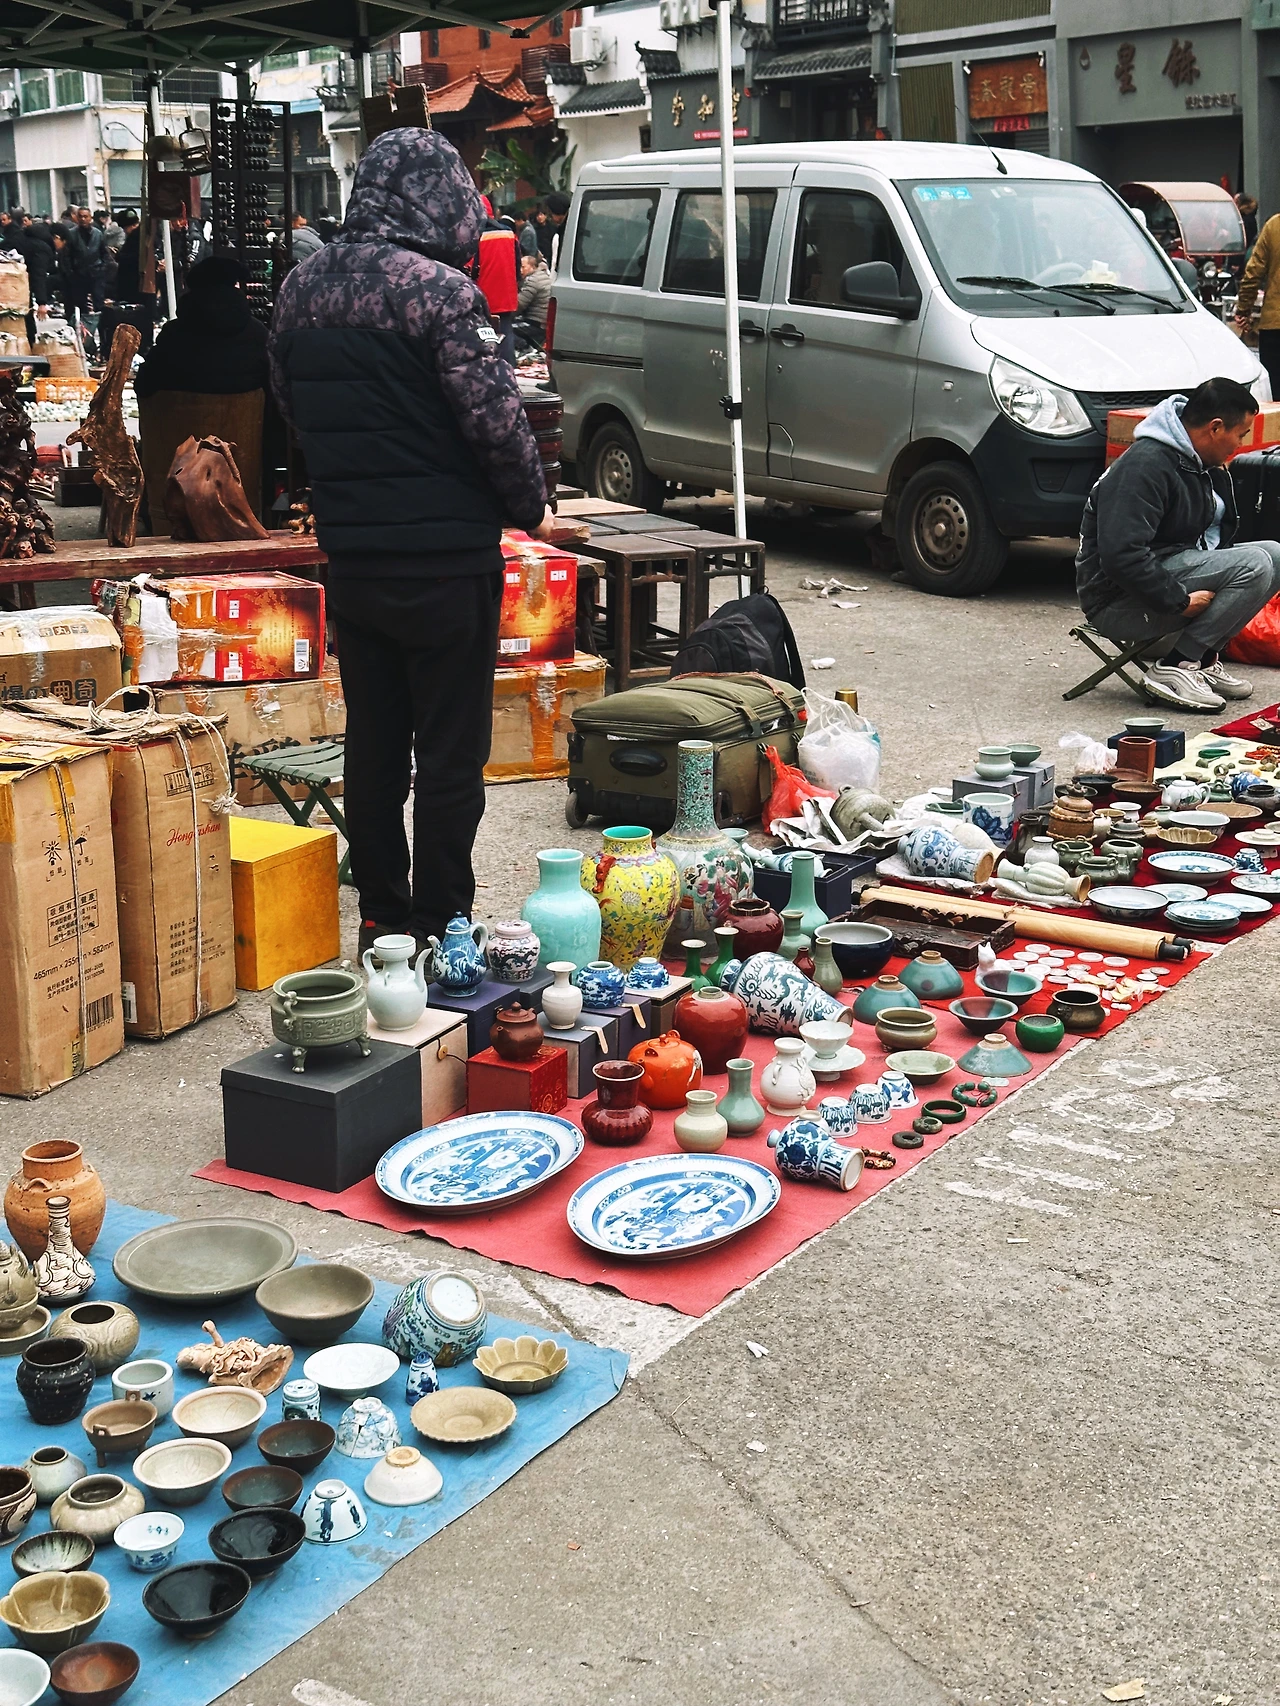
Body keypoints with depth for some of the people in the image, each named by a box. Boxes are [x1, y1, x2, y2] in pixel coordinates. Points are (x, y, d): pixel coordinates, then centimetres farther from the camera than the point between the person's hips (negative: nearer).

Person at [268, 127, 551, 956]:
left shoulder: (300, 288, 7)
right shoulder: (438, 289, -16)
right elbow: (497, 420, -16)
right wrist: (532, 508, 0)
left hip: (352, 556, 7)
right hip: (446, 558, -7)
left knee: (373, 746, 15)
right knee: (452, 754, 4)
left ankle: (381, 916, 24)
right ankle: (439, 926, 10)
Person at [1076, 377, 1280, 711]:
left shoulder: (1206, 467, 12)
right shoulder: (1146, 464, -20)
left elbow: (1218, 533, 21)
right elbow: (1121, 555, -29)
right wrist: (1180, 601, -24)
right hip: (1117, 600, -10)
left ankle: (1204, 659, -1)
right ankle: (1174, 668, -18)